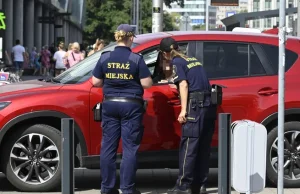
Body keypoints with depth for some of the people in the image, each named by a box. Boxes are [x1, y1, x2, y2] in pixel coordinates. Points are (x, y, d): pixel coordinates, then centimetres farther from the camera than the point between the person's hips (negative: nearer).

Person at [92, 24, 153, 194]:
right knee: (129, 148, 1)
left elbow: (96, 82, 4)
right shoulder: (136, 59, -8)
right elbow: (147, 84, -10)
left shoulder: (105, 58, 1)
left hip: (110, 105, 3)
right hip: (131, 106, -3)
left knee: (108, 146, 8)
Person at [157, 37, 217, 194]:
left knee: (188, 146, -6)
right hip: (209, 105, 8)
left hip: (195, 105, -8)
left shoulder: (176, 62, 1)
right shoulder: (193, 60, 22)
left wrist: (183, 110, -16)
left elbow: (183, 84, -11)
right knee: (203, 147, 10)